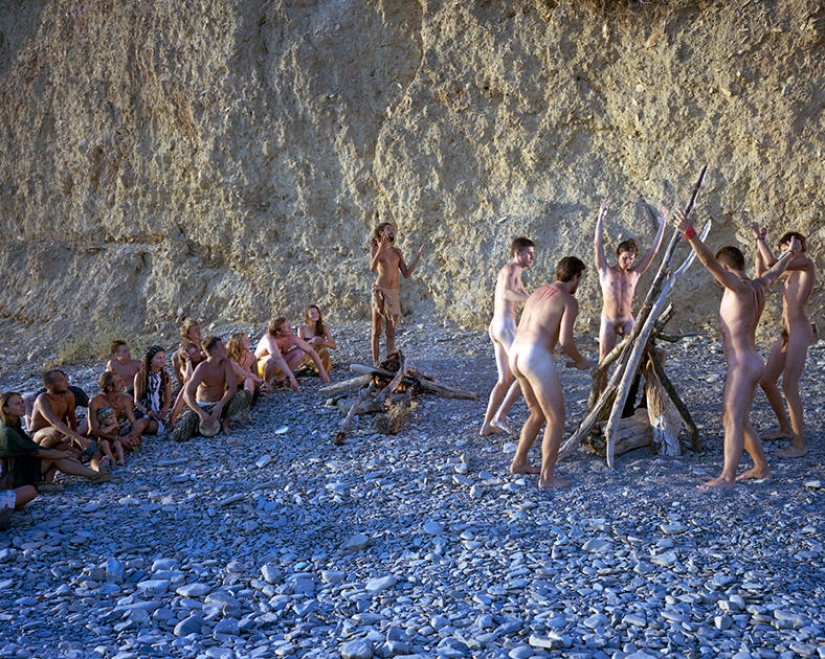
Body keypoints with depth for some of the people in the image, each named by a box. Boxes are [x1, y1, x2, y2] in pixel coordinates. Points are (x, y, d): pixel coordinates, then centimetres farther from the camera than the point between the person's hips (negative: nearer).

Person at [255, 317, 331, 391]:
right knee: (273, 359, -40)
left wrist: (322, 371, -21)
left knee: (301, 352, -17)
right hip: (261, 366, -5)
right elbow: (278, 358, -52)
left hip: (278, 366, 5)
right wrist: (291, 376, -61)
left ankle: (281, 376, -4)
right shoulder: (270, 339, -35)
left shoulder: (292, 338, -19)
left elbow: (311, 351, -15)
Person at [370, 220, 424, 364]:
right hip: (379, 291, -4)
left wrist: (417, 257, 4)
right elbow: (372, 268, -15)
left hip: (393, 294, 4)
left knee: (391, 333, 2)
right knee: (376, 330, 1)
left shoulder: (397, 252, 15)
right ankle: (375, 363, 6)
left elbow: (406, 275, 12)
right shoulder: (375, 249, 3)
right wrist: (381, 247, -24)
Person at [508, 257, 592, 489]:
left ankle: (519, 462, 31)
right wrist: (579, 360, 6)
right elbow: (565, 340, -13)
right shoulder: (570, 301, -3)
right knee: (557, 419, 3)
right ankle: (547, 477, 4)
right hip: (537, 360, -8)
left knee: (539, 414, 25)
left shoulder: (537, 293, 23)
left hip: (516, 356, 8)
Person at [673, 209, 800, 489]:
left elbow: (710, 262, -29)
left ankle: (727, 477, -13)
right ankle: (761, 467, 26)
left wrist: (690, 233, -39)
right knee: (739, 421, 16)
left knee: (733, 420, -11)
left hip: (742, 365, -10)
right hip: (750, 362, 10)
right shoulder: (757, 287, 10)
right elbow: (775, 271, 32)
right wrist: (790, 253, 51)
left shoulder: (739, 288, -15)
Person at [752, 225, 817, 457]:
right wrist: (759, 244, 18)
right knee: (766, 381, 13)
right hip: (786, 333, 10)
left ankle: (800, 444, -8)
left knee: (789, 386, -13)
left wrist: (759, 237, -9)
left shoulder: (807, 263, -8)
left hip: (800, 332, -10)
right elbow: (762, 273, 27)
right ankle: (786, 429, 28)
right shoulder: (793, 271, 19)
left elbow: (772, 263, -20)